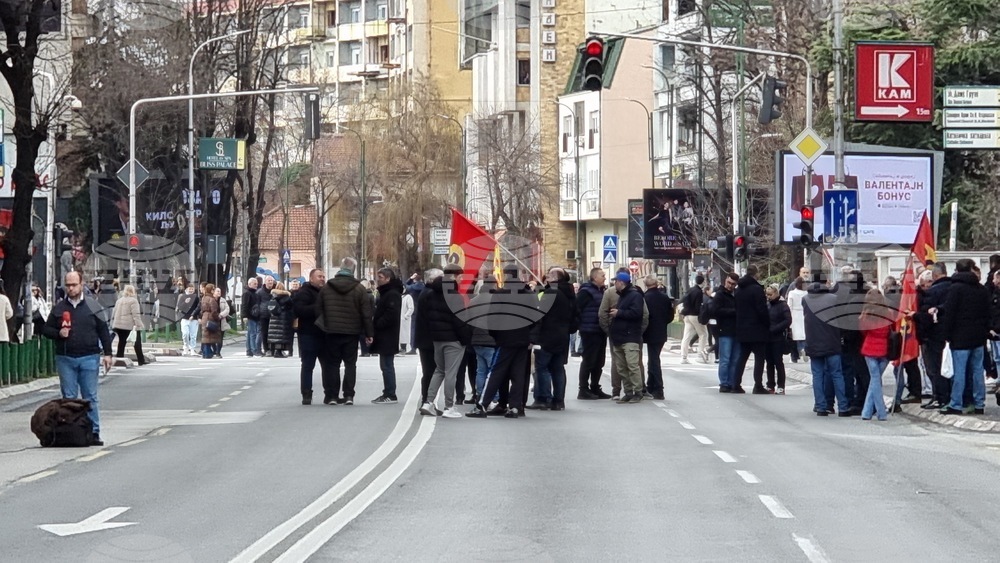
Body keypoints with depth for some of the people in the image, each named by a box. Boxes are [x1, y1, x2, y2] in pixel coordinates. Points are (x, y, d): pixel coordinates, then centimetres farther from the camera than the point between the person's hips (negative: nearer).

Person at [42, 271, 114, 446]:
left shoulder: (92, 306, 4)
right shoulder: (58, 308, 8)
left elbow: (103, 331, 5)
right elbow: (46, 329, 12)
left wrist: (107, 353, -1)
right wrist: (58, 333, -8)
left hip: (89, 358, -1)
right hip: (65, 359, 2)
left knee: (90, 397, 0)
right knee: (68, 397, 3)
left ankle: (94, 433, 3)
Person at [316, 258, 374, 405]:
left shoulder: (326, 288, 0)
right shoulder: (359, 289, -6)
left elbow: (318, 310, 4)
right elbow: (366, 314, -5)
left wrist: (322, 327, 13)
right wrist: (369, 333, 1)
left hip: (332, 332, 1)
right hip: (352, 332, -1)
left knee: (332, 364, 8)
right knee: (350, 364, 7)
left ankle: (331, 395, 5)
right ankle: (348, 395, 0)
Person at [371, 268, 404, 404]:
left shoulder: (393, 295, -14)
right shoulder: (385, 293, 19)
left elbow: (391, 315, -24)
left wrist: (377, 325, -16)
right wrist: (375, 325, 10)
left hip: (388, 337, -10)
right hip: (383, 337, 10)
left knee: (387, 366, -8)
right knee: (386, 366, 13)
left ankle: (390, 395, -6)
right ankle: (387, 393, 18)